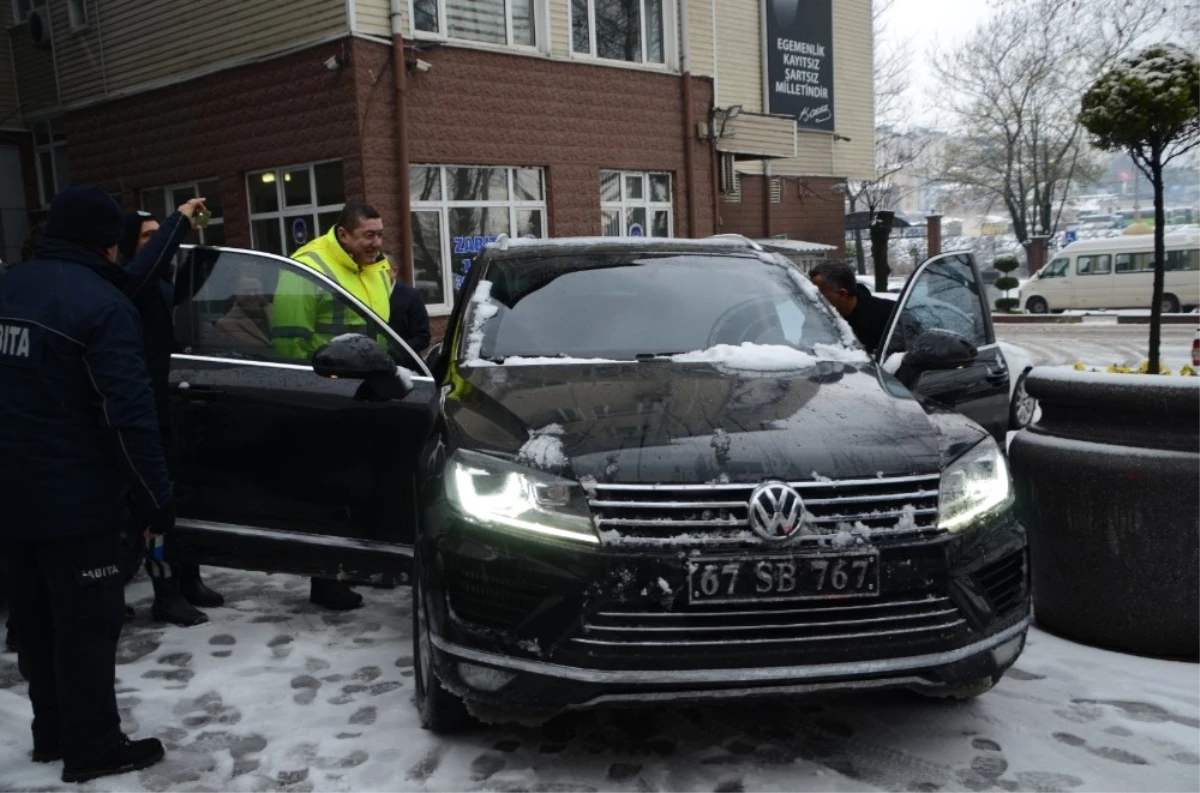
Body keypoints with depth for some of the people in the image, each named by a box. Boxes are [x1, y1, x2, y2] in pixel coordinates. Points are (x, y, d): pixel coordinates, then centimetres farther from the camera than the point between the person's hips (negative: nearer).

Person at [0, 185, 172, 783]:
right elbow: (128, 415, -22)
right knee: (85, 626, 4)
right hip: (73, 502, -8)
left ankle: (52, 733, 32)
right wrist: (157, 499, -16)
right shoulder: (101, 305, -17)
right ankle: (92, 749, 13)